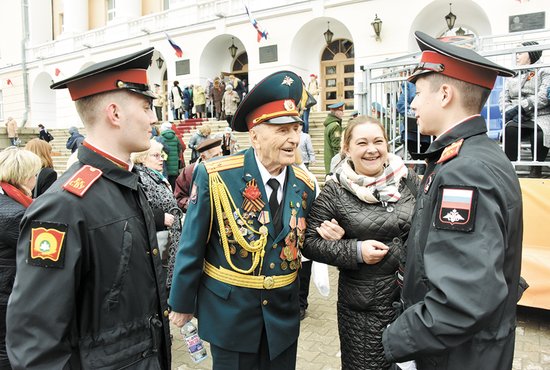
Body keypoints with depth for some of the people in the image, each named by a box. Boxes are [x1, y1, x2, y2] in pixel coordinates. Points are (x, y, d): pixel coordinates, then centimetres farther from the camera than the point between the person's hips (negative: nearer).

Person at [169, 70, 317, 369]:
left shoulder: (305, 185, -5)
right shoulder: (214, 176, -17)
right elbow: (192, 247, -9)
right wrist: (182, 304, -1)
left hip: (283, 315, 4)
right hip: (229, 312, -3)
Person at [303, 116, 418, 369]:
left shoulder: (408, 179, -2)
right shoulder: (335, 191, -11)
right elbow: (310, 242, -7)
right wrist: (356, 251, -17)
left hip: (411, 294, 3)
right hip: (362, 304, -3)